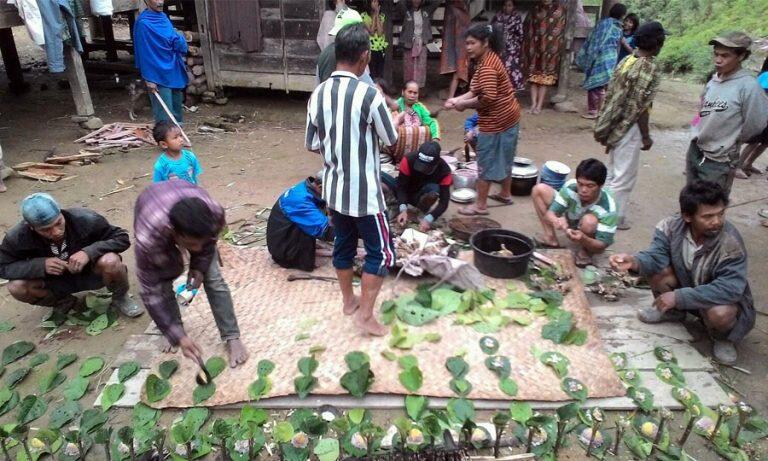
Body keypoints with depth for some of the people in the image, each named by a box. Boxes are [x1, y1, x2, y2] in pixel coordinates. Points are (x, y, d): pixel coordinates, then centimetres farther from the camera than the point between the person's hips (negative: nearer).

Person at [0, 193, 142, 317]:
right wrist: (41, 265, -30)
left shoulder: (84, 219, -29)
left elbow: (122, 238, -21)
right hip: (57, 280, 3)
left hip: (91, 272, -2)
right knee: (16, 287, -24)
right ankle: (62, 302, 7)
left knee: (110, 262, -34)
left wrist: (89, 252, -37)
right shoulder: (19, 236, -24)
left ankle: (120, 298, -3)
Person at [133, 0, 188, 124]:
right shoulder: (143, 23, -13)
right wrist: (149, 79, -18)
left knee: (177, 109, 17)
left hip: (174, 72, 8)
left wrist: (179, 39, -7)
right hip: (159, 75, -8)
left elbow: (177, 40, 15)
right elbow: (143, 53, -15)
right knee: (165, 116, -7)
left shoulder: (163, 17, 10)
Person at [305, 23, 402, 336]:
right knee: (381, 252, 8)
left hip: (334, 188, 6)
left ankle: (349, 300, 36)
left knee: (343, 244, 20)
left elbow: (313, 145, 6)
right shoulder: (369, 94, -19)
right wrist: (398, 120, 14)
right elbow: (391, 140, -7)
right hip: (364, 192, -6)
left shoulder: (318, 94, -2)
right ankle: (365, 314, 12)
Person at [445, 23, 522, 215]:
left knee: (486, 162, -1)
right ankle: (506, 194, 37)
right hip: (507, 117, 10)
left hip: (496, 120, -10)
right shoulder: (488, 59, 11)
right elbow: (475, 91, 9)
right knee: (503, 158, 22)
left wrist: (464, 104, -17)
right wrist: (457, 99, -4)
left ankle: (480, 205, 8)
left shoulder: (487, 66, -22)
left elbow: (487, 98, -30)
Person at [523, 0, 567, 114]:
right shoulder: (535, 11, 8)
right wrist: (527, 48, 6)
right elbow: (528, 31, 11)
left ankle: (539, 106, 0)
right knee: (534, 77, -1)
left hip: (550, 48, -2)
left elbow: (562, 31, 0)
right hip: (535, 47, 3)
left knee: (545, 79, -1)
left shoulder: (560, 10, 1)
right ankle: (533, 104, 1)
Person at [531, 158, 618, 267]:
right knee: (539, 189, -11)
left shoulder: (607, 208, -35)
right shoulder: (570, 187, -27)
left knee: (589, 221, -41)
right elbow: (550, 213, -26)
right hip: (571, 224, 4)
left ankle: (585, 251, -8)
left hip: (590, 237, -4)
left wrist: (583, 239, -55)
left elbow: (603, 245, -32)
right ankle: (551, 238, -3)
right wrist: (555, 220, -52)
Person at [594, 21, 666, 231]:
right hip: (629, 129, -8)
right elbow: (641, 107, -20)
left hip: (615, 126, 8)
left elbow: (611, 94, 10)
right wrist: (646, 136, -10)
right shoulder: (651, 68, -17)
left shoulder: (626, 60, 6)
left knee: (612, 172, 20)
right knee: (625, 177, 4)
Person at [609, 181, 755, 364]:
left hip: (726, 297, -4)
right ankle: (672, 312, 10)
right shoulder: (672, 226, -20)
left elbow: (729, 289, -35)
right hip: (686, 284, 4)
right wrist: (634, 261, -50)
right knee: (657, 269, -21)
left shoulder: (731, 242, -31)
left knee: (719, 314, -36)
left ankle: (723, 338, 3)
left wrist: (678, 296, -40)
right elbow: (656, 255, -26)